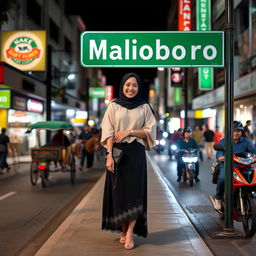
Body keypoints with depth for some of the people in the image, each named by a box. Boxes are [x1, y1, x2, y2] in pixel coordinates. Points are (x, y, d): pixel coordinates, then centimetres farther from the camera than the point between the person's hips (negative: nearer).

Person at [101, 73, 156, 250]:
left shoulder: (144, 107, 7)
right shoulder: (114, 106, 6)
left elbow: (150, 131, 4)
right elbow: (108, 133, -1)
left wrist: (130, 131, -10)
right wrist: (109, 155, -12)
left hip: (136, 154, 0)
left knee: (134, 192, -5)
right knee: (119, 191, 2)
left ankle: (130, 232, -3)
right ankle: (124, 230, 12)